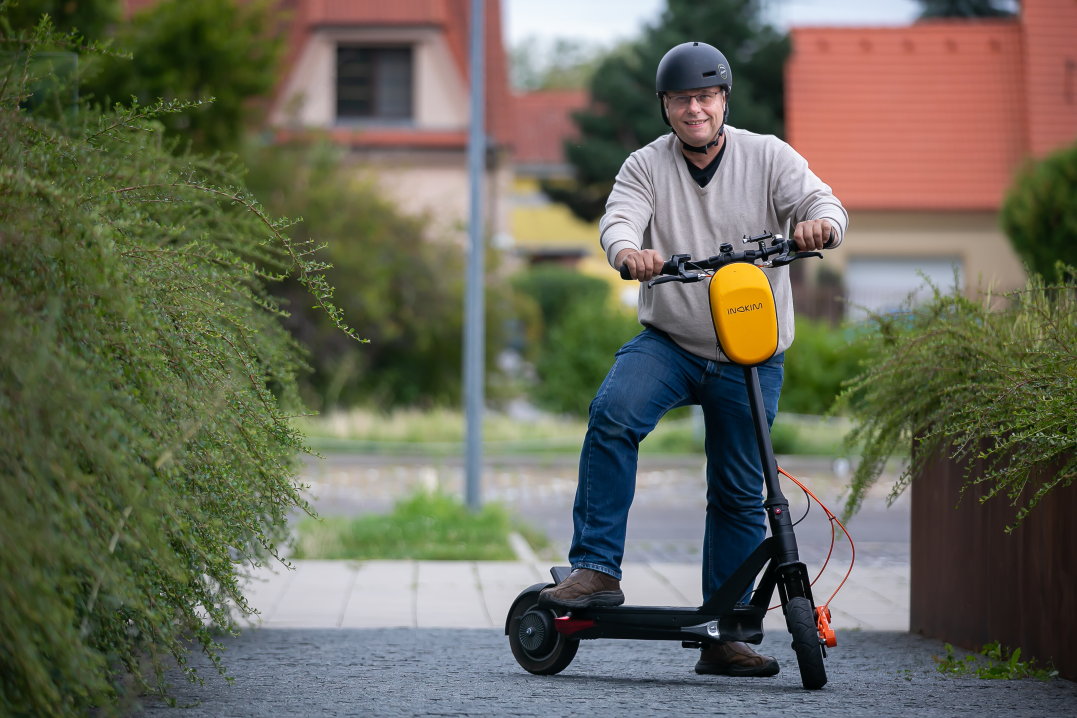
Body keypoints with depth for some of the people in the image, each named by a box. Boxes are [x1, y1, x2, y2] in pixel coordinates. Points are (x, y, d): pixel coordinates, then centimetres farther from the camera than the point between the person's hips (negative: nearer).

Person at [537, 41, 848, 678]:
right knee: (612, 416, -29)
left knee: (740, 494, 4)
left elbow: (823, 203, -11)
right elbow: (619, 219, -14)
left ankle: (725, 636, 12)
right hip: (668, 341, 0)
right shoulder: (647, 166, 1)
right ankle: (596, 570, -26)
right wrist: (628, 250, -39)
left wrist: (819, 223, -36)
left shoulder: (768, 158, 0)